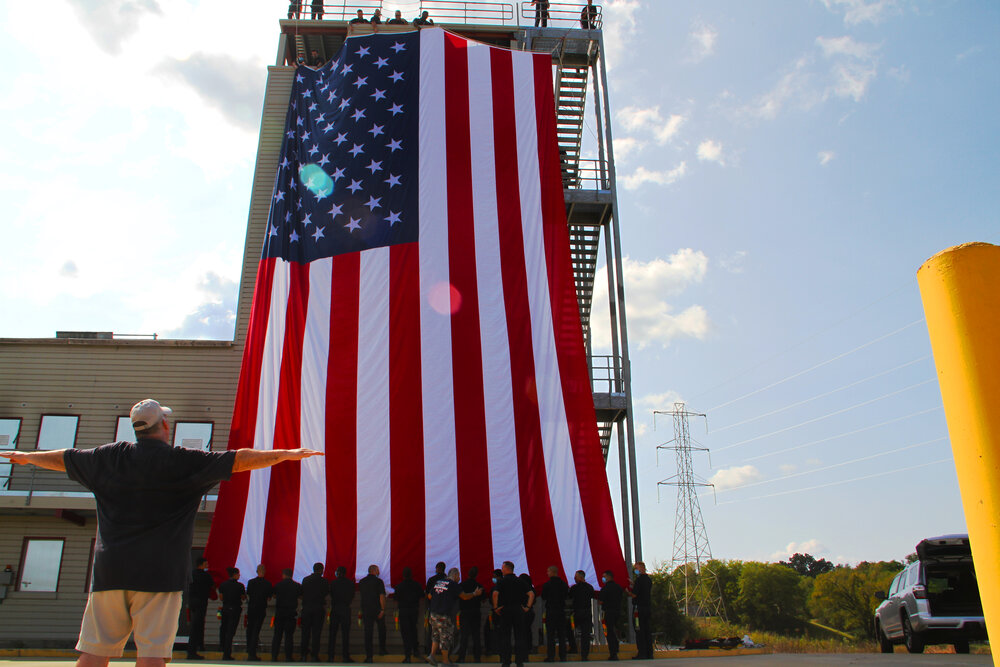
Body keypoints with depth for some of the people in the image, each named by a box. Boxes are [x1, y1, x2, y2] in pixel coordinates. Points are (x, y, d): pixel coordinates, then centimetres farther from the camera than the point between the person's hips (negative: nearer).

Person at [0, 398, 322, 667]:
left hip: (110, 568, 4)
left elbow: (63, 458, 25)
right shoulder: (182, 461, -4)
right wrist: (288, 454, -2)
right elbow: (238, 460, -8)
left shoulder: (109, 456, 9)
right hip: (159, 571, -4)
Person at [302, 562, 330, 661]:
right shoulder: (323, 581, -7)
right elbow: (327, 593, 3)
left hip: (306, 608, 3)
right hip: (318, 608, -3)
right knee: (316, 632, 2)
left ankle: (304, 654, 14)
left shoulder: (305, 579, 2)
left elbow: (302, 592, 10)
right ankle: (314, 655, 2)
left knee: (305, 631, 11)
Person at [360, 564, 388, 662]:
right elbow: (382, 596, -15)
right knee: (381, 629, 18)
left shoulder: (361, 582, 7)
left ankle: (369, 656, -1)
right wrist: (382, 609, -14)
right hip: (377, 609, -3)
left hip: (365, 609, 3)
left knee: (368, 632, 2)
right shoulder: (378, 581, -8)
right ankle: (382, 649, 23)